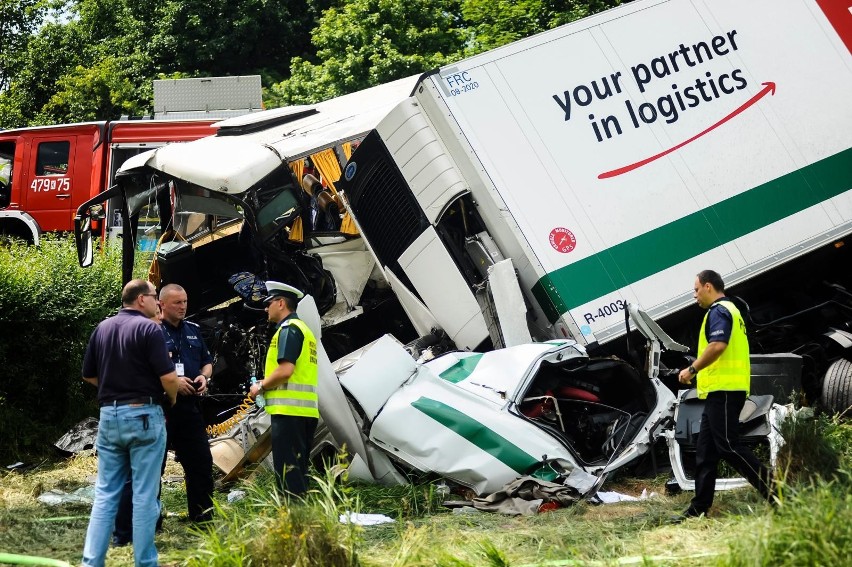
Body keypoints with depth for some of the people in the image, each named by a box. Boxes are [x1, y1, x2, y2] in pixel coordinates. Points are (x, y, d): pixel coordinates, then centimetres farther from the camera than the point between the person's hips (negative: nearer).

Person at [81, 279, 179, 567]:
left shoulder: (102, 328, 9)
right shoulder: (148, 328, -10)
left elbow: (88, 374, 15)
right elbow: (168, 376, -15)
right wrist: (173, 399, 4)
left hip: (108, 416, 6)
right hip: (143, 415, -6)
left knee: (105, 493, 8)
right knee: (144, 494, 0)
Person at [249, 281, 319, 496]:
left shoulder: (288, 329, -8)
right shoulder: (303, 329, 23)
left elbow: (285, 370, -19)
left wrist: (261, 386, -5)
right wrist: (266, 384, 18)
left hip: (289, 409, -10)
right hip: (306, 410, 10)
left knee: (287, 468, -10)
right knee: (298, 469, 12)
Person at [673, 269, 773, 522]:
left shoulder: (719, 311, -10)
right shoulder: (729, 310, 23)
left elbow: (718, 345, -25)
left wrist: (692, 369, -16)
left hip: (722, 390, -11)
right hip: (720, 391, 11)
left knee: (729, 447, -12)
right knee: (705, 451, 10)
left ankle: (774, 490, -13)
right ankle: (699, 507, 11)